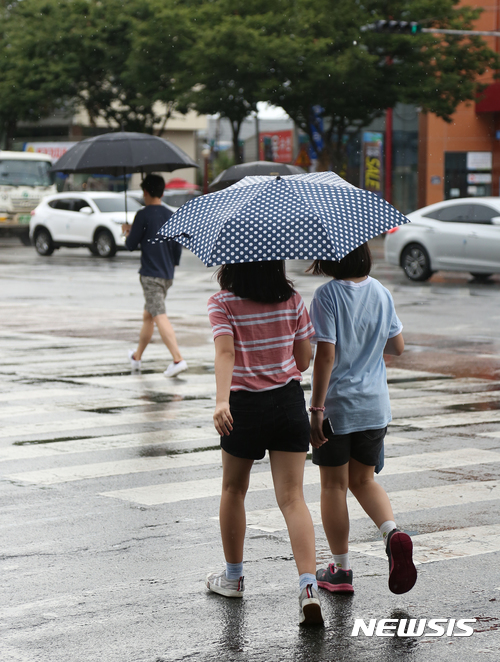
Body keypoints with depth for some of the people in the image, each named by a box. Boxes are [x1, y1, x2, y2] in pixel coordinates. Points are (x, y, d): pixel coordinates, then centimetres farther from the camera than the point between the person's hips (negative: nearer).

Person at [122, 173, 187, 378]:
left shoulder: (143, 215, -10)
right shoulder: (171, 215, 9)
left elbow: (131, 245, -7)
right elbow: (178, 247, 13)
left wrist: (127, 232, 14)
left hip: (150, 274, -7)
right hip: (167, 275, 7)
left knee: (160, 317, -14)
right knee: (148, 316, 21)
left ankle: (178, 359, -28)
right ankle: (137, 357, 35)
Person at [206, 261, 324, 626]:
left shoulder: (222, 303, -8)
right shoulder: (292, 300, 0)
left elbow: (225, 352, -23)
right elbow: (304, 359, 5)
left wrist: (222, 401, -33)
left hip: (245, 406, -2)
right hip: (289, 402, 2)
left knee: (234, 490, 20)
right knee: (292, 497, -2)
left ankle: (233, 576, 33)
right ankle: (308, 585, -19)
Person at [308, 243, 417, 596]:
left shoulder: (327, 295, -16)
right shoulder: (381, 292, 1)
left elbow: (326, 355, -20)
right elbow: (397, 347, 9)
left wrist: (316, 408, -16)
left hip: (336, 406, -5)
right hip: (375, 405, 5)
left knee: (334, 485, 9)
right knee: (363, 479, 19)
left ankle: (341, 570, 15)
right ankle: (393, 532, -7)